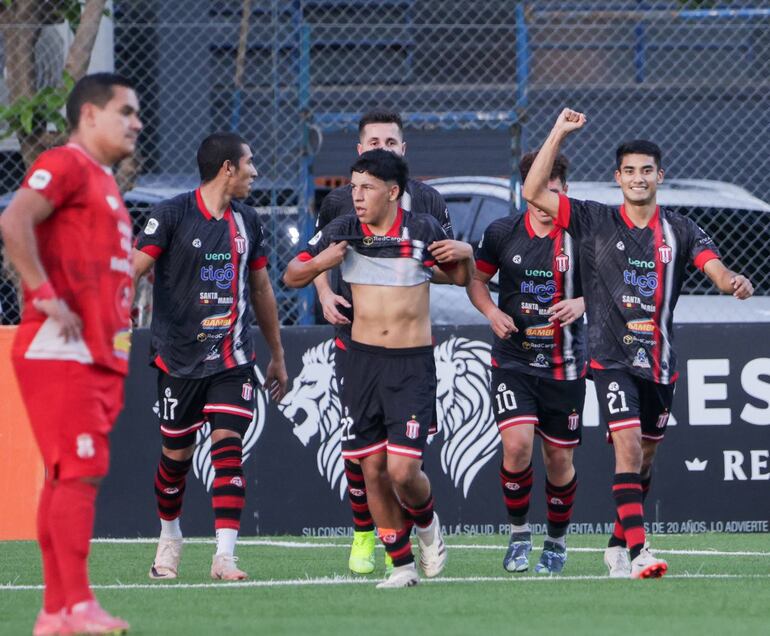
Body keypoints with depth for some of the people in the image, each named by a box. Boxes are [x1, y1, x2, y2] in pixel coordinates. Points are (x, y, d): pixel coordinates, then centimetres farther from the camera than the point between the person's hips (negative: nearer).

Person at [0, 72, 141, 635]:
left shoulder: (105, 182, 22)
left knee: (69, 477, 9)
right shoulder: (65, 165, -9)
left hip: (101, 355, 10)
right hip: (61, 352, -10)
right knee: (79, 473, -13)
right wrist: (46, 297, -24)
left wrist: (120, 325, 18)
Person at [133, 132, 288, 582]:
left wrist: (277, 355, 24)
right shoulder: (173, 214, -6)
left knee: (229, 446, -12)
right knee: (176, 455, 6)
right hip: (179, 358, -3)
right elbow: (135, 270, -12)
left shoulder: (247, 221, 10)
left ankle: (225, 555, -16)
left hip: (233, 358, 3)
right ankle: (170, 537, 31)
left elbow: (261, 289, 20)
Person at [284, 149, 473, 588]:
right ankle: (402, 563, 15)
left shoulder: (423, 231, -3)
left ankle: (427, 523, 21)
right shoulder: (343, 231, 2)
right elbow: (291, 277, 8)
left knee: (403, 469, -12)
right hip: (364, 359, 3)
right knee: (373, 468, 2)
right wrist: (319, 263, -13)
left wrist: (464, 256, -11)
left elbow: (462, 279, 11)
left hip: (413, 364, -3)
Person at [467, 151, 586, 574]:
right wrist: (491, 312, -6)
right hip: (513, 360, 0)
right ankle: (519, 532, 2)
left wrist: (582, 303, -17)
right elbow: (476, 278, 13)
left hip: (564, 365, 0)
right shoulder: (501, 233, 0)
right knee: (516, 443, -18)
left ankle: (557, 540, 28)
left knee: (558, 457, 6)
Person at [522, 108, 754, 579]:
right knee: (628, 447, -18)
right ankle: (638, 551, -24)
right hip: (613, 359, -3)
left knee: (645, 458, 12)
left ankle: (618, 544, 28)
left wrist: (736, 282, -31)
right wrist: (558, 134, -8)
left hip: (660, 362, 3)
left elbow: (716, 269, -7)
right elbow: (534, 192, -4)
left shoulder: (680, 231, 5)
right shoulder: (596, 222, 1)